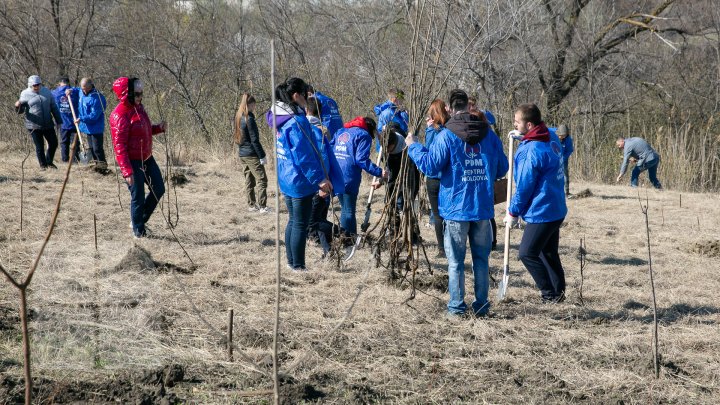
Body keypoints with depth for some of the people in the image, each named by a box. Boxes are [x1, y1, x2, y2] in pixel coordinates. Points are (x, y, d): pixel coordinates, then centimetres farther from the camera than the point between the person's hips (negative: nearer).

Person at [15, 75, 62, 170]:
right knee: (40, 147, 1)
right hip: (34, 126, -4)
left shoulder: (46, 92, 6)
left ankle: (49, 162, 27)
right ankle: (43, 165, 18)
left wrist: (59, 121, 10)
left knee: (54, 143, 6)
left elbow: (54, 108, 12)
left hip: (48, 124, 4)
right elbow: (20, 111, -1)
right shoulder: (25, 94, -4)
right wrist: (18, 106, -25)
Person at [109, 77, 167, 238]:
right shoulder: (119, 115, -21)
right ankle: (138, 230, 18)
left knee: (159, 189, 14)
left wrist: (159, 128, 0)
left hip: (147, 158, 9)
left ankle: (140, 220, 30)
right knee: (138, 197, 0)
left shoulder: (138, 107, 6)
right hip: (132, 162, -9)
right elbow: (119, 146, -23)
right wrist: (127, 171, -26)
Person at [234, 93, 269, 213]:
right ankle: (262, 206, -7)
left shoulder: (238, 118, 9)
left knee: (249, 180, 13)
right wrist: (262, 156, -14)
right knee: (261, 179, -4)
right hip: (252, 154, -8)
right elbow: (254, 140, -17)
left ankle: (251, 205, 16)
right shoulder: (249, 119, -16)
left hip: (241, 154, 8)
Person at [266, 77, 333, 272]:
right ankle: (298, 266, 6)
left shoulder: (279, 117, 7)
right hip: (300, 180, -9)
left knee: (293, 221, 18)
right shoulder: (297, 121, -21)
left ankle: (291, 262, 26)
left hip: (286, 179, 9)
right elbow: (304, 156, -22)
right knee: (301, 224, 0)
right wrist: (319, 178, -15)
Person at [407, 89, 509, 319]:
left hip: (456, 208, -3)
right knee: (481, 259, 12)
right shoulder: (489, 136, 4)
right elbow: (502, 169, 9)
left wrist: (413, 147, 4)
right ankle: (481, 306, 14)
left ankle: (456, 308, 4)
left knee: (456, 261, 4)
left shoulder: (446, 136, -9)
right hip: (483, 208, 3)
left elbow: (431, 166, -10)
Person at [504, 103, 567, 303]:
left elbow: (524, 187, -18)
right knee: (549, 253, 18)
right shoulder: (551, 142, 4)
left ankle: (551, 295, 2)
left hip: (541, 212, -9)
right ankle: (558, 292, 25)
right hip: (557, 210, 9)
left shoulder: (531, 151, -22)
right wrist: (523, 137, 18)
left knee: (528, 253, -1)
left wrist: (513, 212, -6)